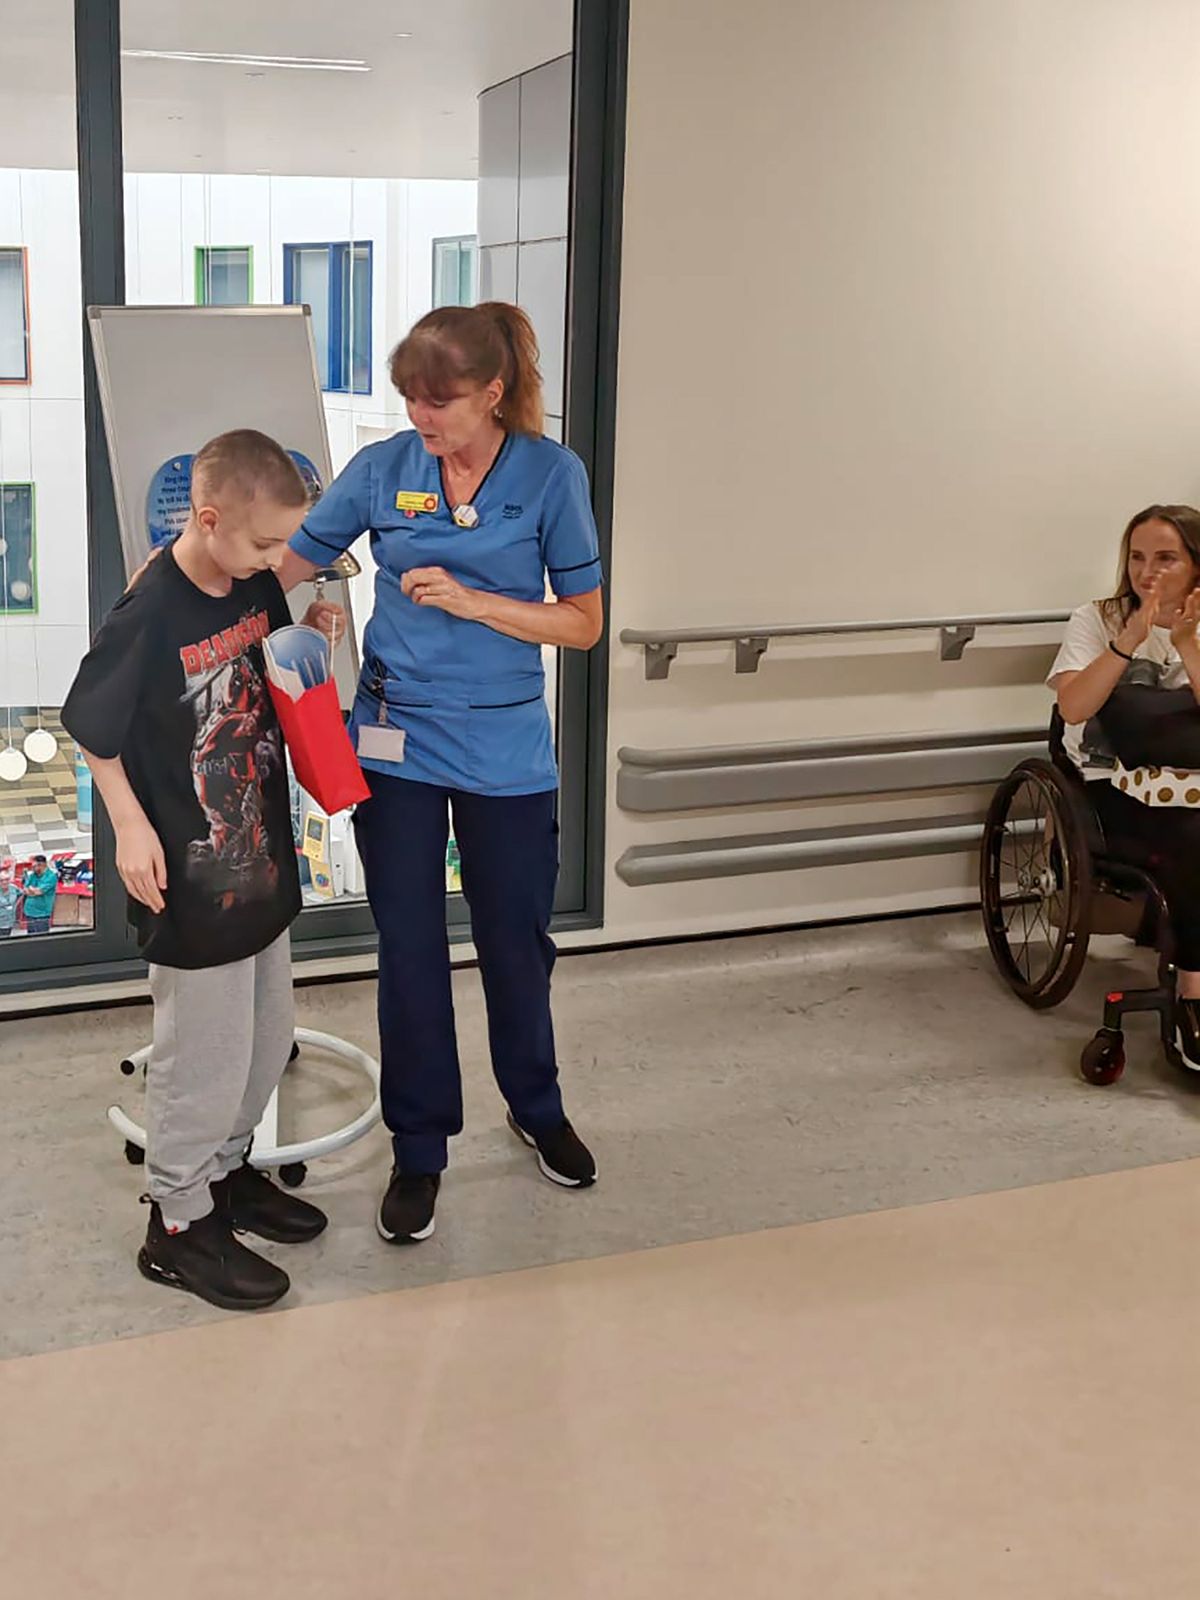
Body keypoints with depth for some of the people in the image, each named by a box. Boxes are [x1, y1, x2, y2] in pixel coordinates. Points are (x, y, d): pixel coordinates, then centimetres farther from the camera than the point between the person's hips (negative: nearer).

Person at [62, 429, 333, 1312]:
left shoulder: (257, 585, -1)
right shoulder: (149, 616, -22)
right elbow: (91, 727, -12)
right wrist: (131, 825, -15)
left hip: (262, 854, 8)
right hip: (193, 874, -8)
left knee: (267, 1035, 20)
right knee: (204, 1051, 4)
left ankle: (226, 1168, 41)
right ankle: (178, 1223, 22)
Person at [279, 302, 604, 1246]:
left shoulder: (552, 475, -7)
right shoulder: (383, 469, -3)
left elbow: (584, 624, -6)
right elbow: (288, 565, 4)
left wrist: (469, 600, -17)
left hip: (507, 750, -1)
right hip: (399, 743, 1)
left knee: (517, 942, 14)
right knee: (409, 952, 7)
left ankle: (537, 1109, 40)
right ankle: (420, 1148, 25)